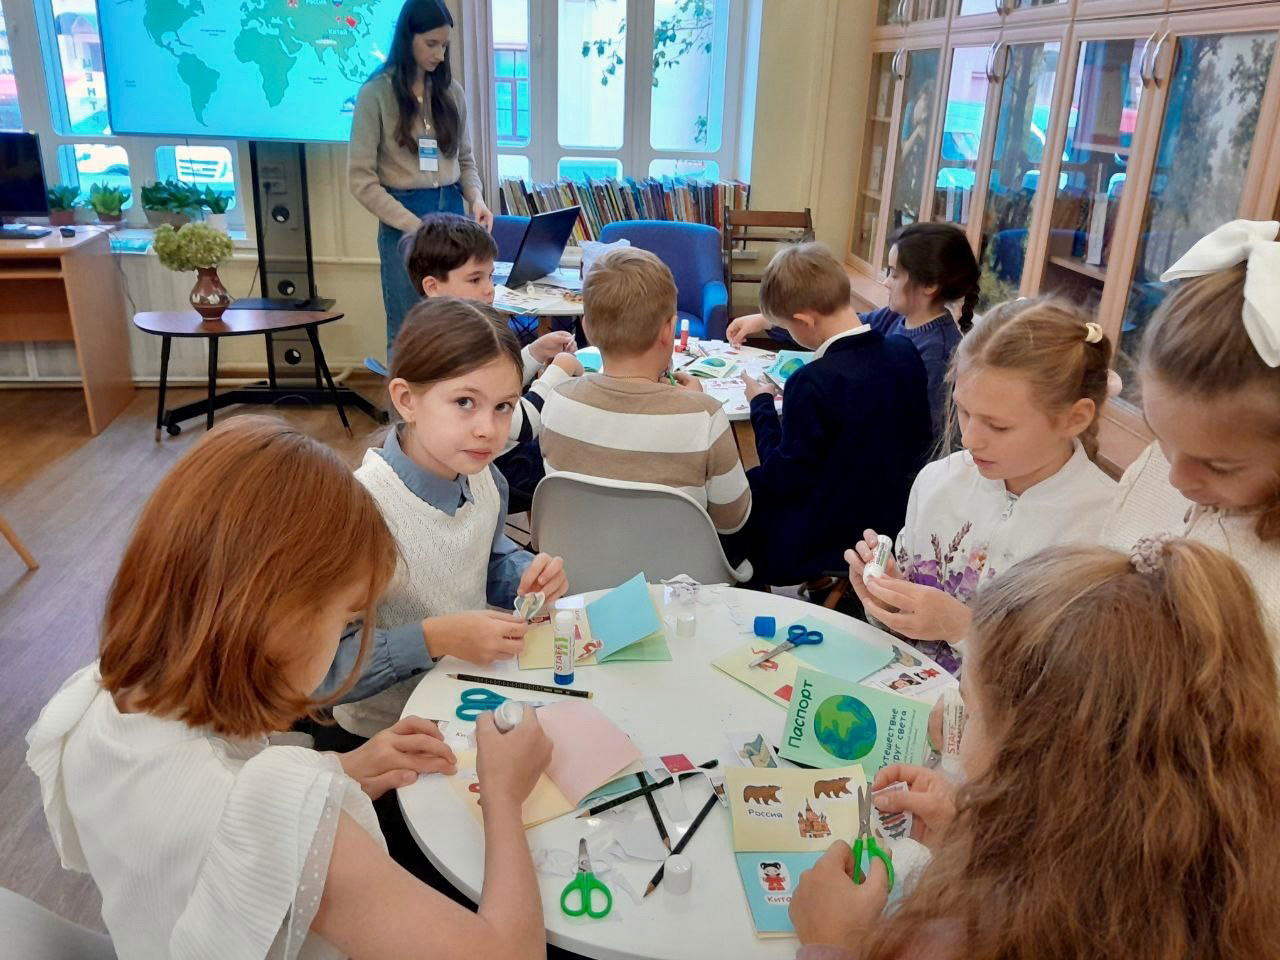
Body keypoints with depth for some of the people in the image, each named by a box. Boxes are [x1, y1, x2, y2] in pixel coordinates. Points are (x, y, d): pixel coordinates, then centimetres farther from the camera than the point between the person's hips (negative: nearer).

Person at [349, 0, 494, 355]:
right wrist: (415, 226, -16)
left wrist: (476, 199, -6)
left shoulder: (451, 91, 7)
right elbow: (362, 181, -9)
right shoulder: (376, 94, -6)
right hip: (403, 223, -4)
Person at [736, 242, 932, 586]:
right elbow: (921, 440, 6)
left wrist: (761, 405, -6)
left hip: (818, 543, -7)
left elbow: (785, 479, -19)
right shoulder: (905, 353, -8)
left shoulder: (813, 383, -29)